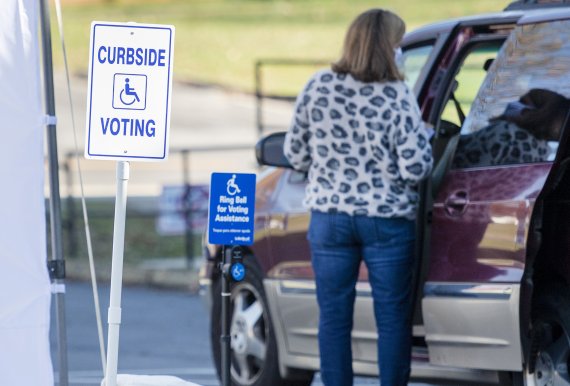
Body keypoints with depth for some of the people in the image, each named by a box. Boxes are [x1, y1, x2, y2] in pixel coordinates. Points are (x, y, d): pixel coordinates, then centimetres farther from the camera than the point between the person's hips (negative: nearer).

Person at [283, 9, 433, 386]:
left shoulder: (318, 87, -3)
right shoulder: (398, 97, -13)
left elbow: (296, 153, 5)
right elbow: (415, 168, -14)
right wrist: (422, 138, 6)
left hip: (329, 218, 3)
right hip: (387, 222, -3)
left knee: (333, 316, 9)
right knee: (393, 319, 6)